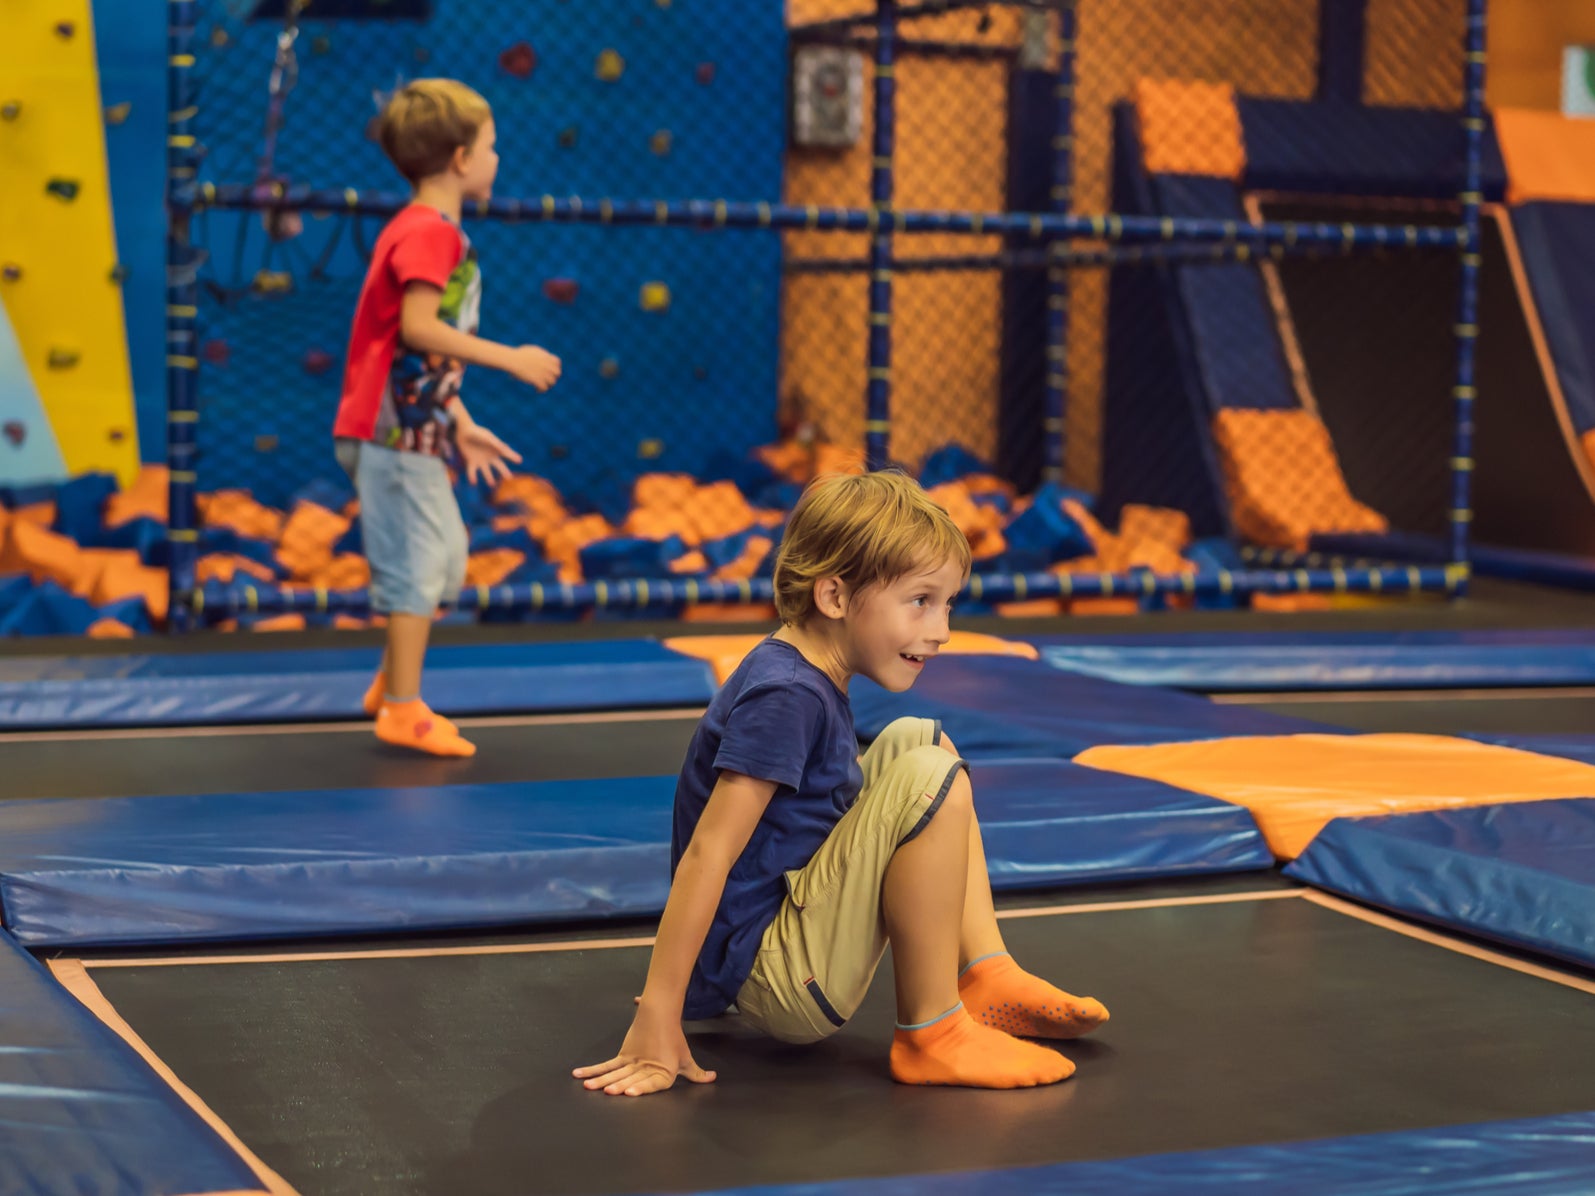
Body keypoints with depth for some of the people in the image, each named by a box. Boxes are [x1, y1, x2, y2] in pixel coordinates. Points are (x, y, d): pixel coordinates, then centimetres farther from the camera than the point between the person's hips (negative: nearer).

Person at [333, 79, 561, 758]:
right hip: (393, 432, -11)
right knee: (419, 565, -5)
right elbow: (419, 327, -26)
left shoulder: (433, 233, 18)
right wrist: (510, 358, -23)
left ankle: (391, 688, 28)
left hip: (416, 432, 11)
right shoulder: (429, 234, -14)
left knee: (445, 562, 17)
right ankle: (405, 711, 2)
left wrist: (461, 425, 20)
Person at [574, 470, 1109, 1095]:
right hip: (774, 983, -10)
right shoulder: (786, 698, -21)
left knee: (918, 742, 14)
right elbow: (707, 854, -25)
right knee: (929, 780, -23)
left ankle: (986, 979, 8)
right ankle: (931, 1033, -13)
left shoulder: (798, 676, 10)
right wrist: (657, 1018, -26)